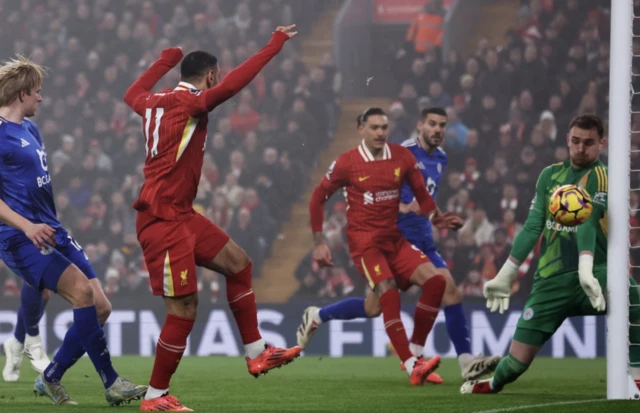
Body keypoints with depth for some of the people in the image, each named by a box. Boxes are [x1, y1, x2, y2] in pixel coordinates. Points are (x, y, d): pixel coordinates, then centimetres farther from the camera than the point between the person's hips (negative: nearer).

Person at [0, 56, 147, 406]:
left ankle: (50, 379, 15)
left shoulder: (31, 130, 18)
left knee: (99, 307, 1)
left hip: (49, 230, 9)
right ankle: (111, 383, -19)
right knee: (81, 289, -24)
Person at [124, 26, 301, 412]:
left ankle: (256, 352, 17)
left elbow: (133, 95, 35)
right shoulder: (188, 103, -14)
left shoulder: (155, 102, 11)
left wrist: (167, 60, 44)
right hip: (162, 219, -10)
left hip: (181, 214, 10)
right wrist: (274, 47, -22)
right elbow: (231, 85, -27)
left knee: (238, 263, 14)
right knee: (184, 307, -9)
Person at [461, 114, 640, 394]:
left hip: (594, 269, -3)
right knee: (519, 359, 1)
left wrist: (586, 270, -35)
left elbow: (588, 221, -21)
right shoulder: (550, 175, 10)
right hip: (551, 277, 4)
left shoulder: (601, 176, -5)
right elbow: (532, 227, 12)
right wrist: (505, 275, 8)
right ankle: (495, 383, 37)